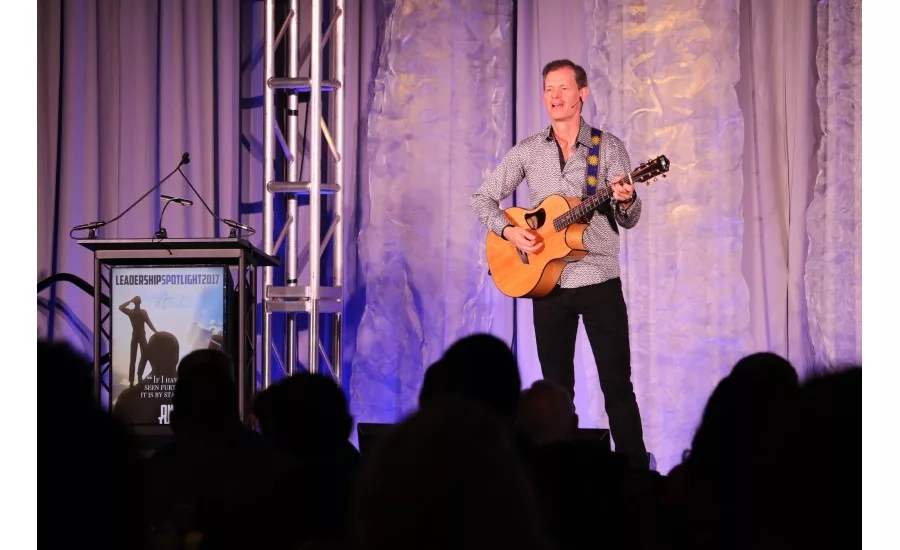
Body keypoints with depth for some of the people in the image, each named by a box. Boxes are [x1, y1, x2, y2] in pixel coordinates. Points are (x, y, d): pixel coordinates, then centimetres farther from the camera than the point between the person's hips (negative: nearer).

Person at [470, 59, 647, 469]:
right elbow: (483, 199, 9)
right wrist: (508, 230, -10)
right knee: (556, 387, 8)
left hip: (599, 281, -2)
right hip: (548, 282, 2)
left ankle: (636, 473, 2)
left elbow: (629, 220, -2)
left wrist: (626, 201, -25)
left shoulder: (608, 147, 0)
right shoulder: (528, 151, 6)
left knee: (617, 384, -4)